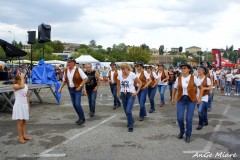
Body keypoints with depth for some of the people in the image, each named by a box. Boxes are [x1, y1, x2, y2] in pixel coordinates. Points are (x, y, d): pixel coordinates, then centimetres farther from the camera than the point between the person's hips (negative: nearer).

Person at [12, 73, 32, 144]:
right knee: (20, 122, -3)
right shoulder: (15, 86, -12)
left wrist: (28, 105, 13)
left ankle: (24, 135, 23)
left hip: (25, 105, 6)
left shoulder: (26, 86, 6)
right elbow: (22, 86, -36)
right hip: (19, 105, -6)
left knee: (24, 121, 14)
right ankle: (20, 137, 5)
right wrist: (22, 77, -26)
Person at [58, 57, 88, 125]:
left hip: (77, 90, -6)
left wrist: (80, 86, -18)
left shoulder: (78, 70, -11)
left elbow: (85, 78, -12)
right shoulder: (66, 71, 5)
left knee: (77, 104, -12)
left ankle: (82, 118, 4)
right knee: (74, 105, 9)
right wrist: (60, 88, 4)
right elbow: (64, 81, 15)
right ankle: (80, 117, 24)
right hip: (70, 90, 6)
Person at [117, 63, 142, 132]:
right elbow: (118, 85, 14)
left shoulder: (132, 75, -14)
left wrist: (137, 92, -12)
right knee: (126, 111, 13)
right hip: (123, 95, 5)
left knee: (128, 111, -14)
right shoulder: (119, 75, -2)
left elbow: (140, 83, -9)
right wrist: (119, 93, 9)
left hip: (131, 94, -5)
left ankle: (130, 126, 3)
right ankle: (131, 121, 40)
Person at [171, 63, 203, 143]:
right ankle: (181, 132, 25)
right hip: (181, 99, 2)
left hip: (191, 100, -2)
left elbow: (201, 88, 1)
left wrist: (199, 98, -4)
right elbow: (175, 89, 14)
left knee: (189, 119, -4)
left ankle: (188, 136, 17)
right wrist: (172, 98, 11)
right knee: (180, 118, -5)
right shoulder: (178, 79, 1)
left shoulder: (193, 78, -5)